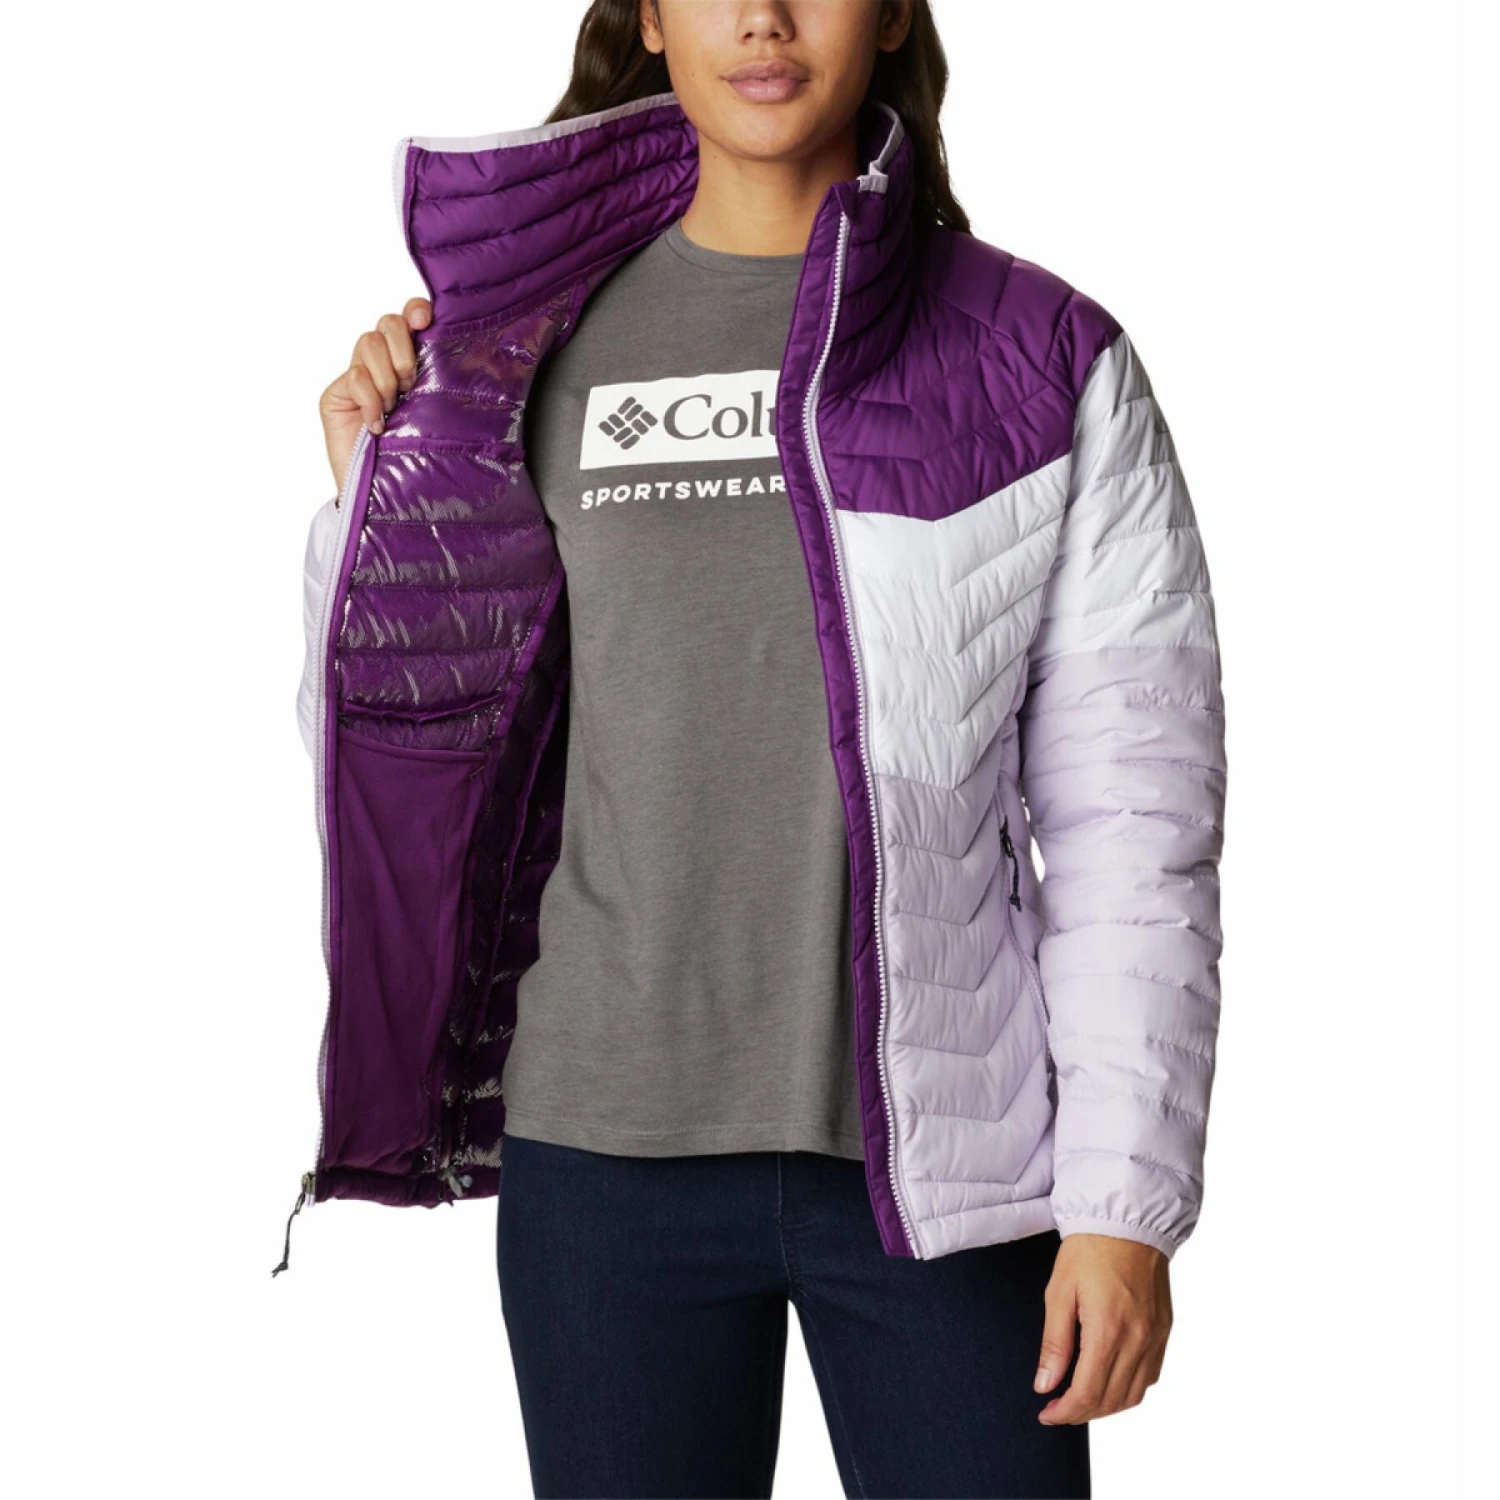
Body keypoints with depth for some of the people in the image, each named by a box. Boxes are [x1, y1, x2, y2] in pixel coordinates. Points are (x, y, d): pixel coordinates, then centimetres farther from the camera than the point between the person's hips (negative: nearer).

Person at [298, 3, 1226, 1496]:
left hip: (935, 1149, -1)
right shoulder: (536, 340, 4)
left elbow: (1134, 820, -3)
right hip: (606, 1149, 2)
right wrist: (377, 494, -4)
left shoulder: (1041, 362, -1)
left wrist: (1128, 1199, -7)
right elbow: (398, 766, 8)